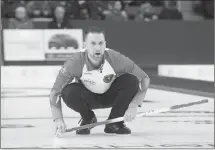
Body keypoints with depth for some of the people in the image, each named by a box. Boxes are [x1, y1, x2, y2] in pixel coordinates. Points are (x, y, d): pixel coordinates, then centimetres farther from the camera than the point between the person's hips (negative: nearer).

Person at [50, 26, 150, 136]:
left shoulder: (116, 58, -28)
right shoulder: (75, 62, -29)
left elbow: (144, 79, -20)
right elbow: (55, 91, -24)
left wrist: (133, 106, -32)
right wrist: (58, 119, -38)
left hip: (110, 97, 1)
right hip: (88, 98, -1)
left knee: (131, 81, -27)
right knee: (68, 92, -32)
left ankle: (114, 123, -6)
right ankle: (88, 119, 1)